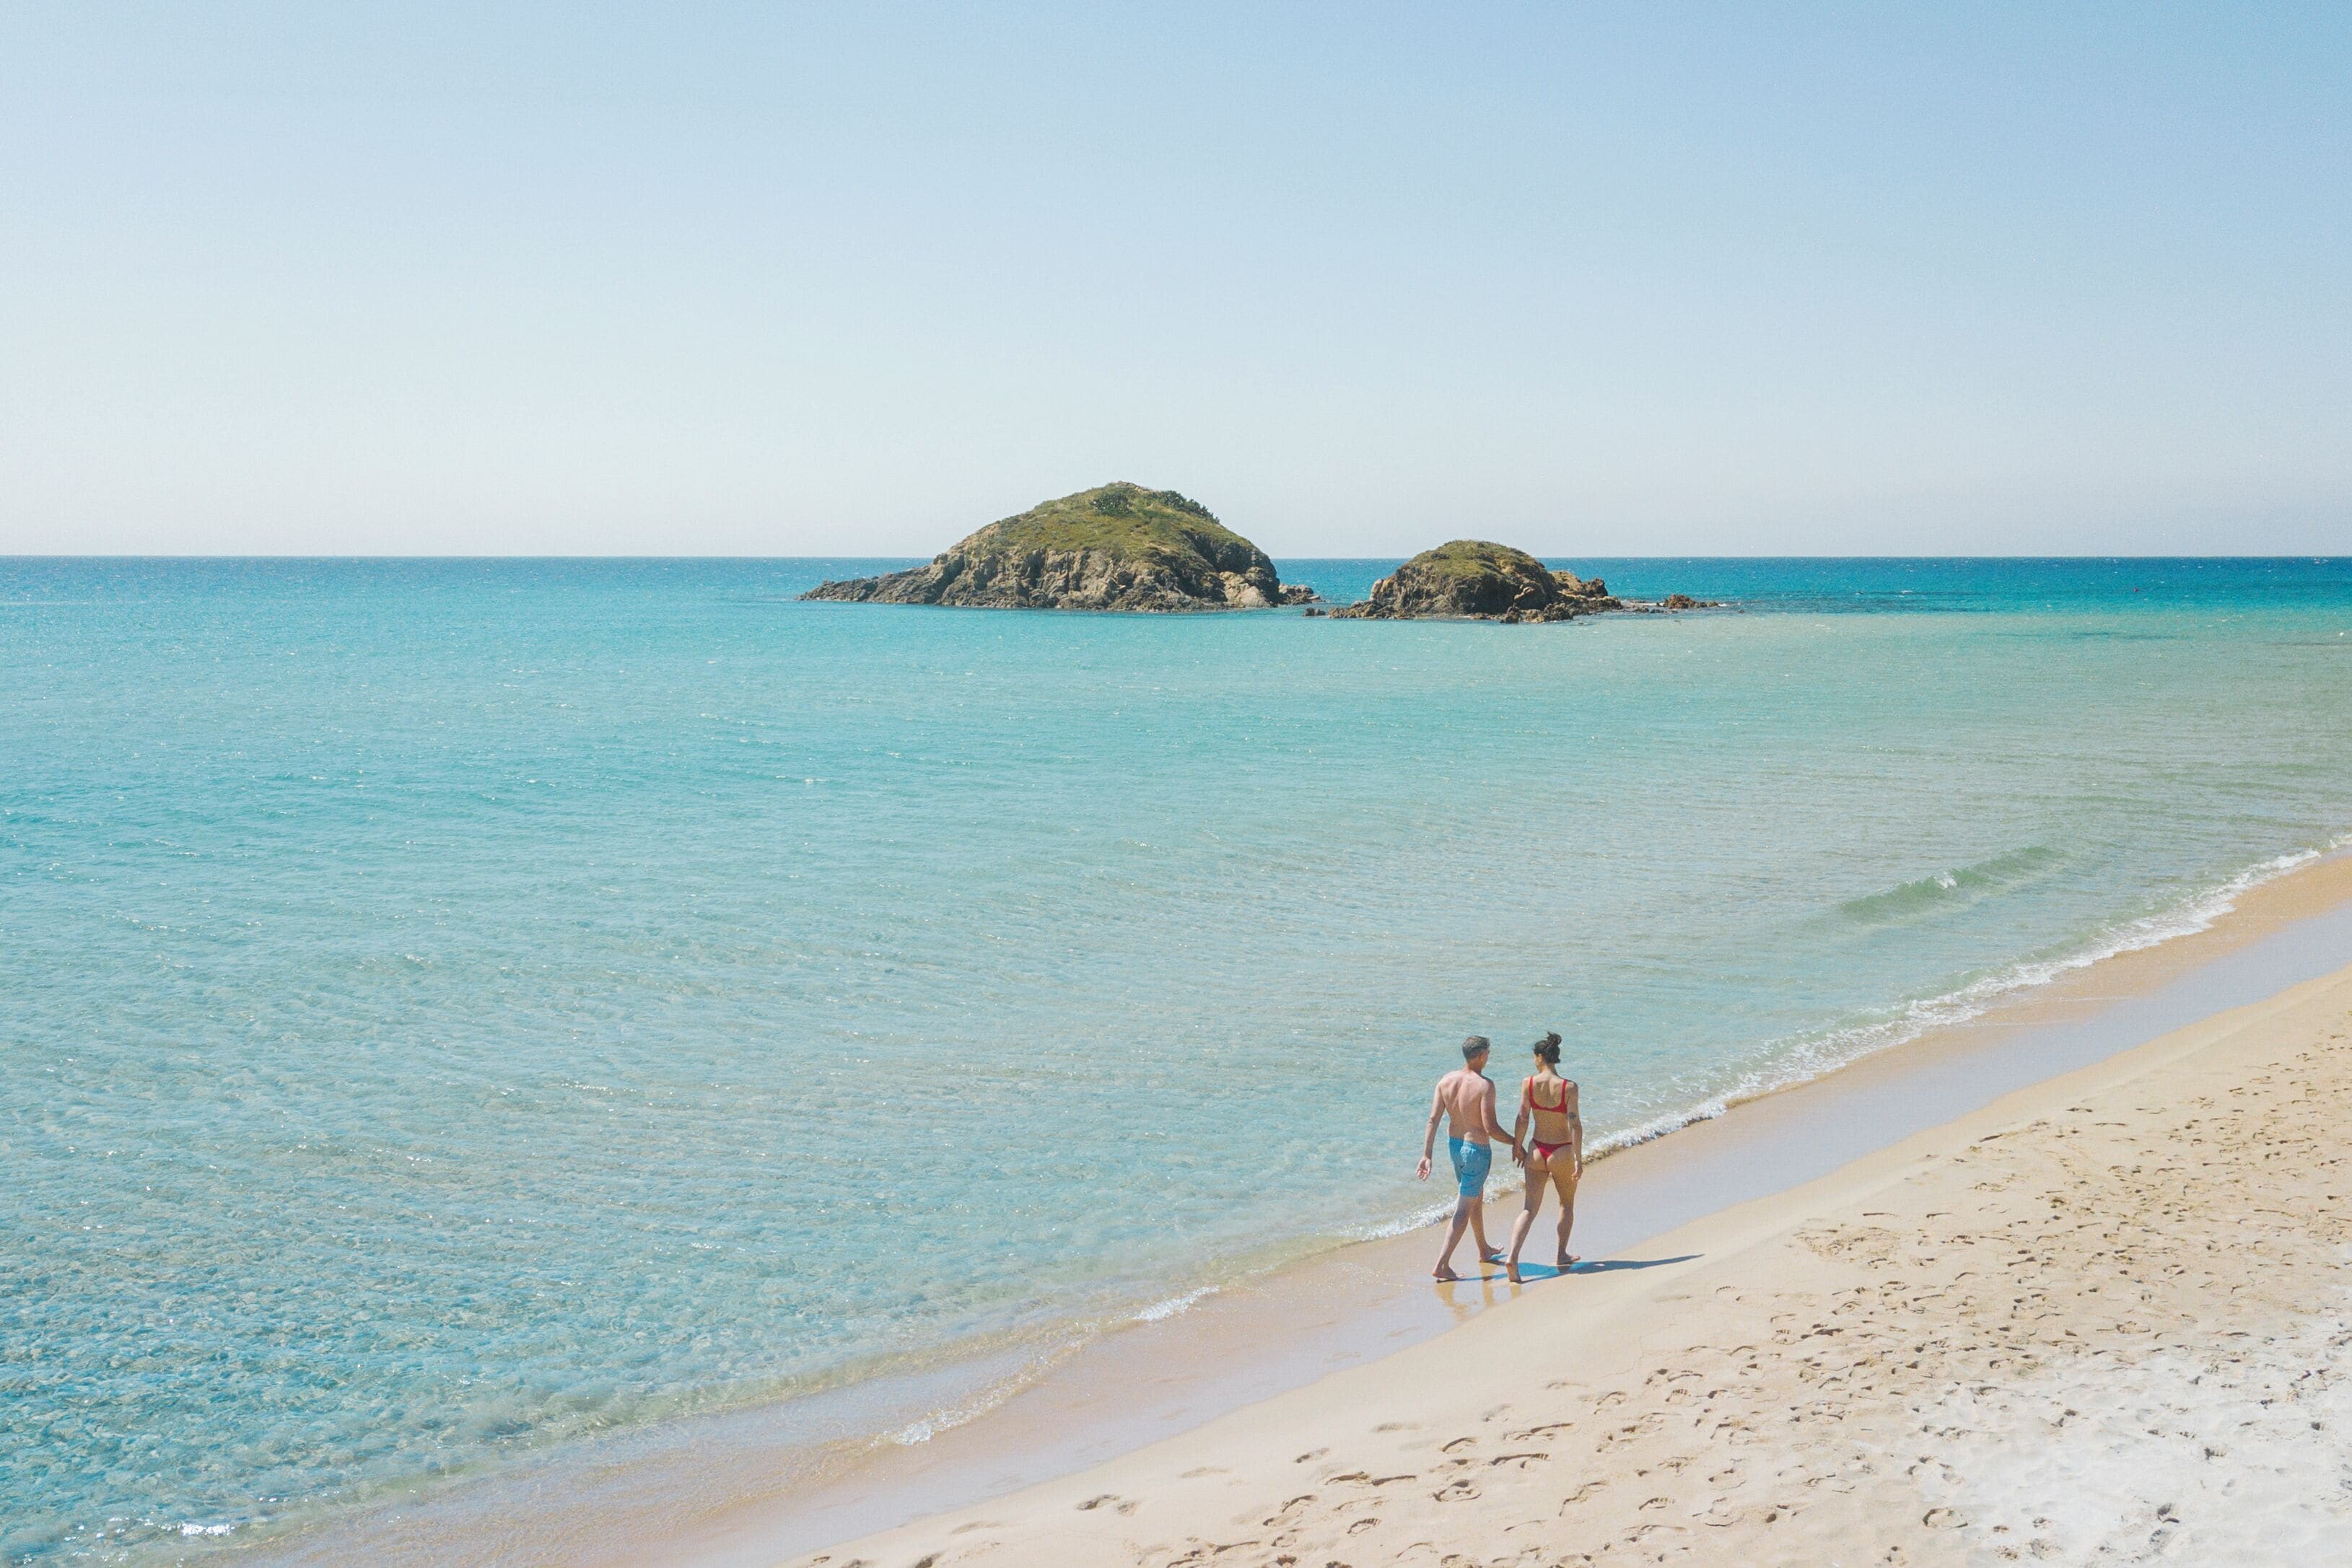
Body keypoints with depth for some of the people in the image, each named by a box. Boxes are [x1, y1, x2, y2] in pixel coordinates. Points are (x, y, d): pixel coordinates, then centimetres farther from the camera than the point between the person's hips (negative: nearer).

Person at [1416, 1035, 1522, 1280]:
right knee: (1464, 1209, -2)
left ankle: (1484, 1251, 45)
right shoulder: (1484, 1085, -23)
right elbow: (1490, 1127, -24)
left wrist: (1427, 1155, -5)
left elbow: (1433, 1119, -6)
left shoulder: (1446, 1081, -4)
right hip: (1477, 1150, -7)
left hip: (1455, 1146, 7)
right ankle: (1442, 1265, -7)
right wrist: (1515, 1142, -7)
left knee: (1477, 1198, 27)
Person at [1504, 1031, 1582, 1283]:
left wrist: (1516, 1147, 8)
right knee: (1567, 1204, 23)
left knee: (1530, 1208, 5)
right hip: (1562, 1153, -2)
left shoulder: (1528, 1083, -8)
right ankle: (1562, 1255, 33)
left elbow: (1523, 1118, -4)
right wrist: (1579, 1159, -11)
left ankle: (1513, 1257, -13)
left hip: (1537, 1152, 2)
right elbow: (1575, 1124, -15)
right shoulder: (1568, 1087, -14)